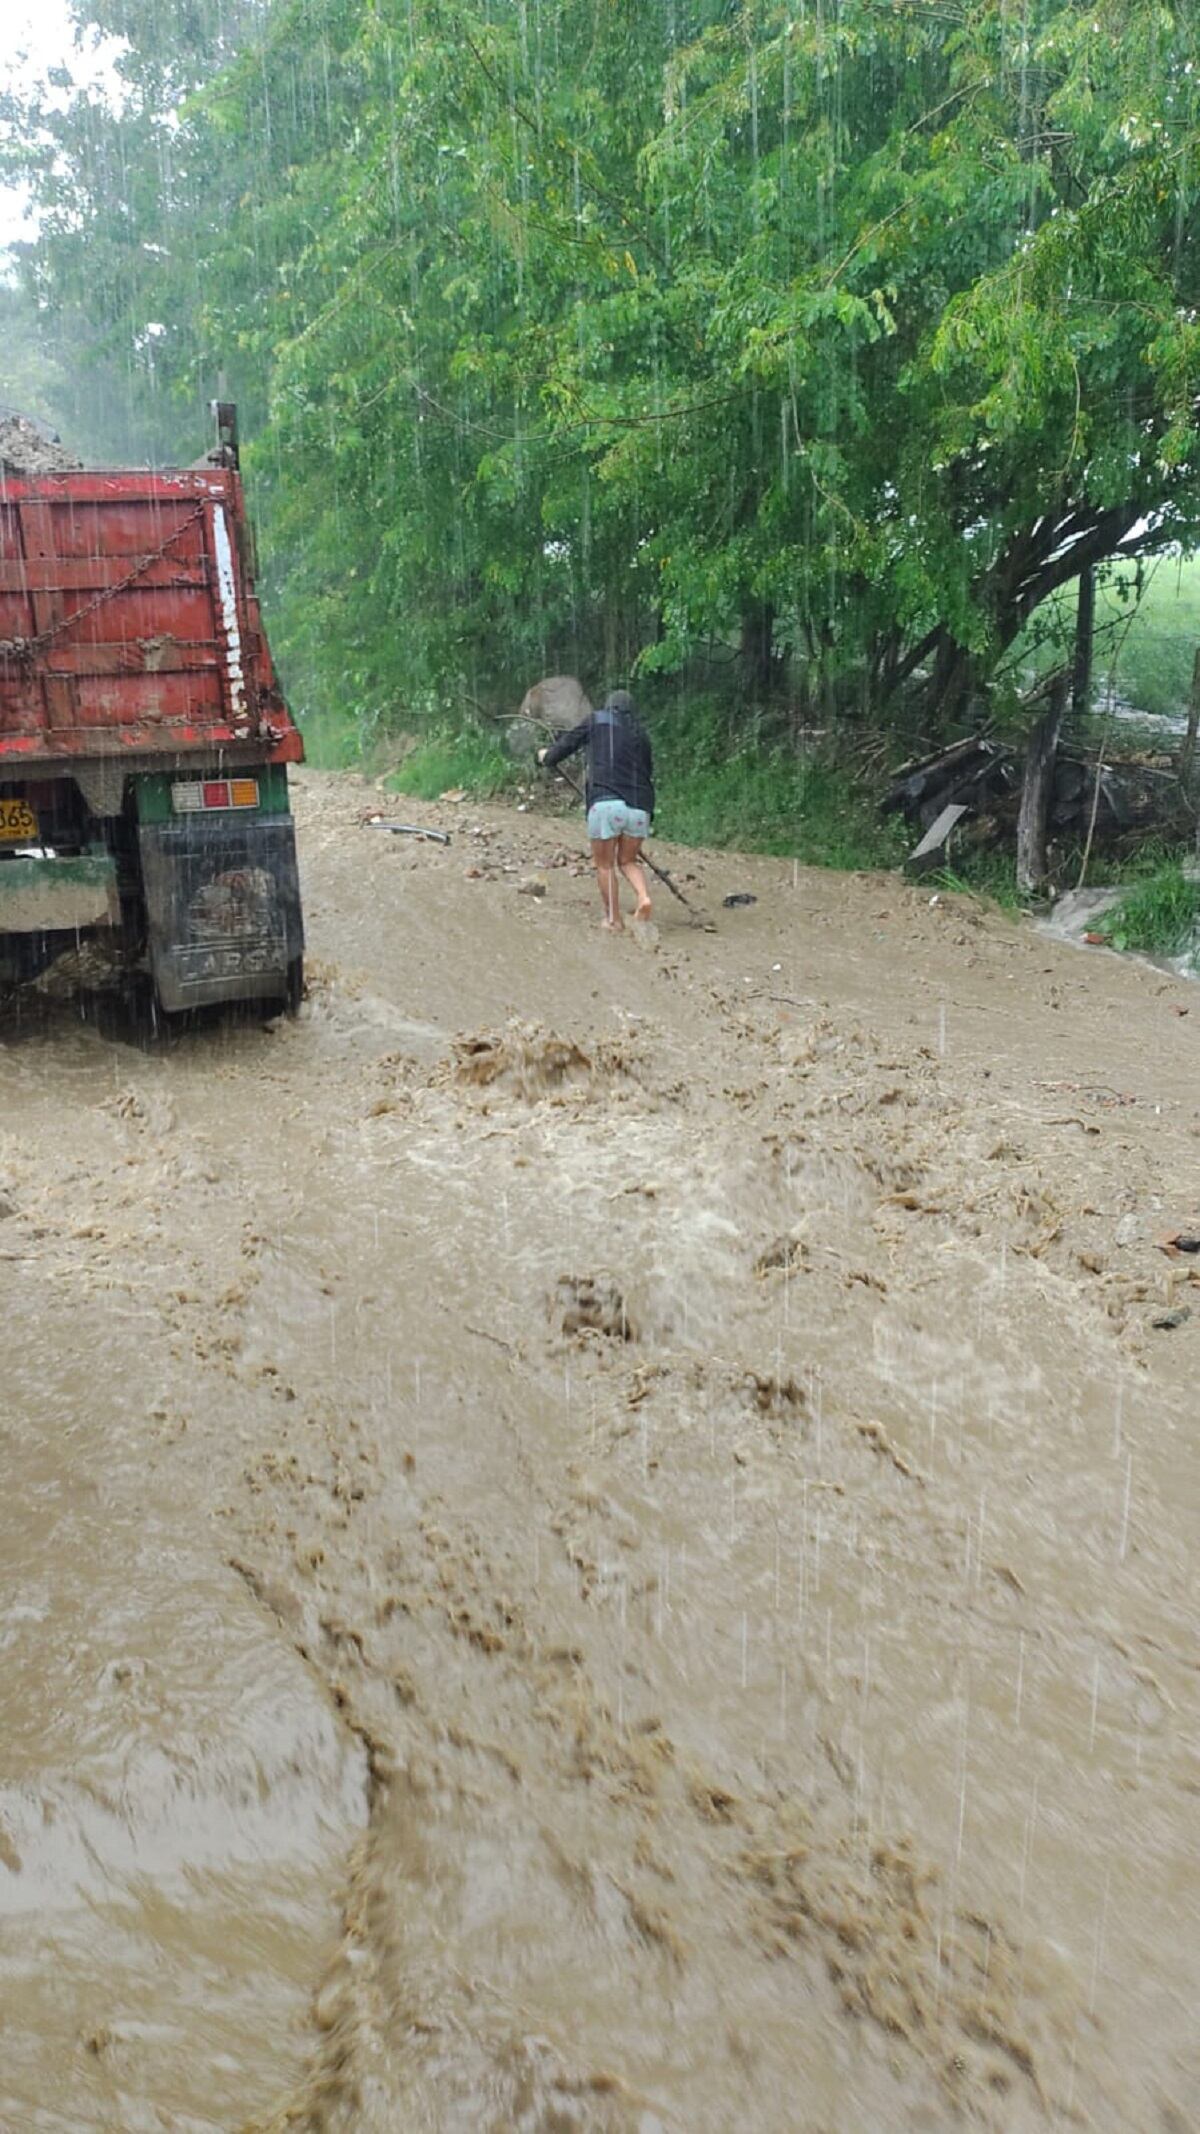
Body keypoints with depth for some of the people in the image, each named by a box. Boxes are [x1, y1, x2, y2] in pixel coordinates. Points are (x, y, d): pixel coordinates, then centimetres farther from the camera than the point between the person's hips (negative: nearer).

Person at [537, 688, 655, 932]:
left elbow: (567, 743, 18)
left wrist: (546, 756, 38)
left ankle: (614, 920, 11)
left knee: (605, 865, 9)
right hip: (639, 805, 4)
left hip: (605, 802, -4)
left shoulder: (596, 720, 9)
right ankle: (643, 897, -7)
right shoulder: (641, 734, 19)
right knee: (628, 860, 19)